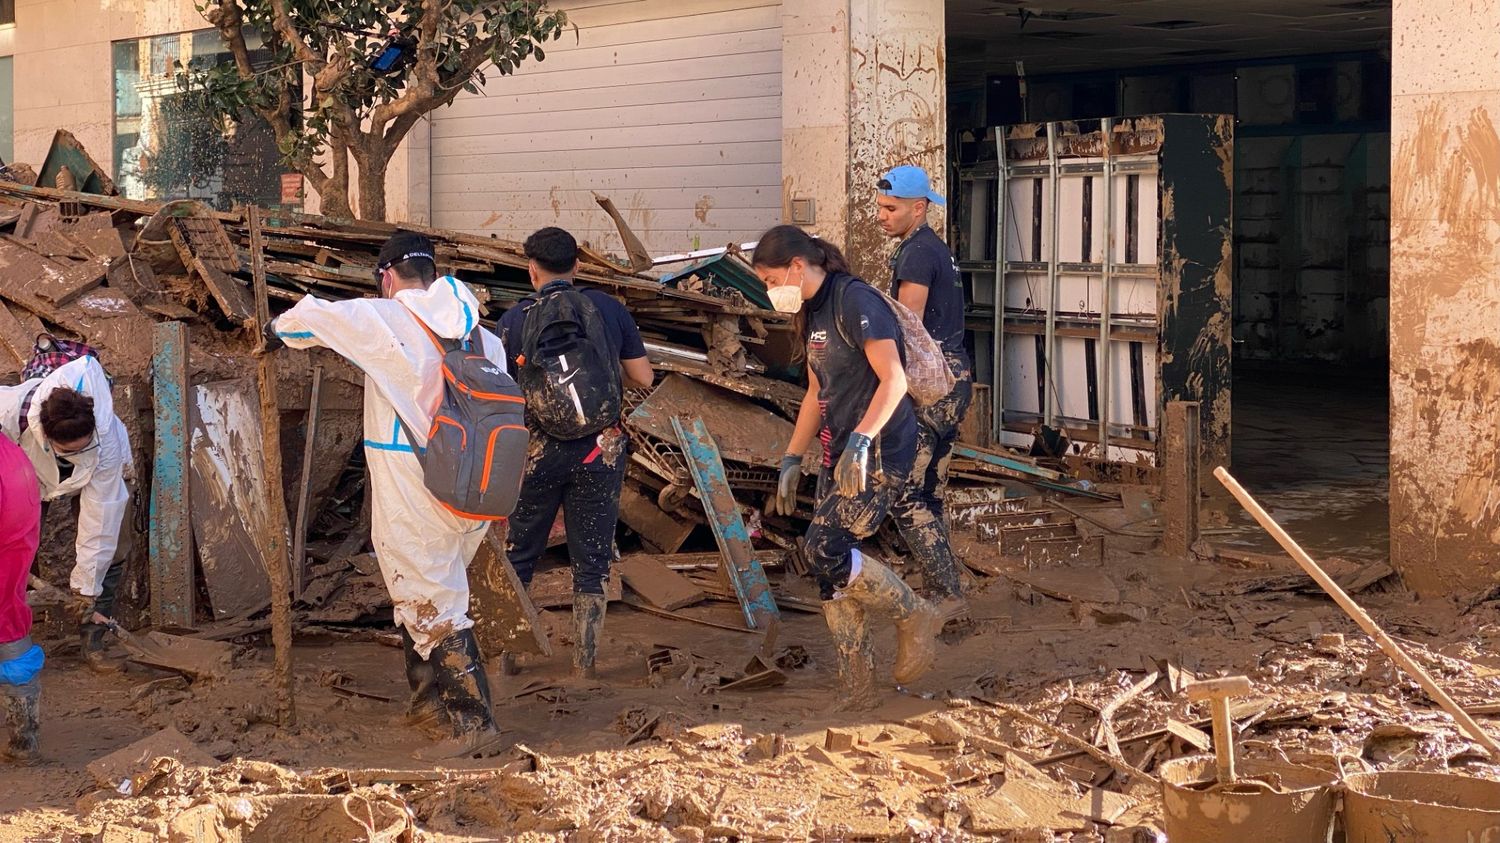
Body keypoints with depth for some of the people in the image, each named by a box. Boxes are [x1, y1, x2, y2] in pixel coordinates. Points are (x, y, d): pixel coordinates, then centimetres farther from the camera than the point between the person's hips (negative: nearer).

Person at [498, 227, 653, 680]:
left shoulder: (514, 319, -5)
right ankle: (586, 660, 12)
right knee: (592, 560, 10)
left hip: (537, 451, -1)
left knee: (518, 555, 15)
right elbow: (643, 378, 2)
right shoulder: (608, 308, -2)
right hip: (601, 451, 1)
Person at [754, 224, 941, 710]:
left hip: (880, 451, -9)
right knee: (831, 565, 4)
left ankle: (915, 617, 1)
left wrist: (860, 441, -30)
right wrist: (791, 460, 20)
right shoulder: (814, 313, 15)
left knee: (825, 547, -18)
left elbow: (894, 380, -22)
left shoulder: (856, 302, -14)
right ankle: (856, 688, 11)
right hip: (842, 452, 9)